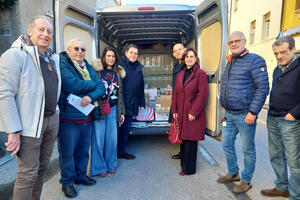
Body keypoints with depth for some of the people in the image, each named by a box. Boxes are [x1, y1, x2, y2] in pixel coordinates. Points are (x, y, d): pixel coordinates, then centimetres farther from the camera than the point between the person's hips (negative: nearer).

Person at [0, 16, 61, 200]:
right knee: (28, 174, 2)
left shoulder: (53, 58, 13)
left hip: (52, 121, 7)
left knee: (42, 168, 18)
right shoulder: (16, 55, -10)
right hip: (29, 124, -7)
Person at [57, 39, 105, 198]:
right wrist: (92, 84, -6)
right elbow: (74, 85, -24)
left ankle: (81, 176, 39)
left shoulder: (88, 67, 12)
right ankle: (67, 182, 28)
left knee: (83, 151, 19)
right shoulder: (62, 64, -9)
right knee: (67, 153, 8)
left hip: (87, 117, 6)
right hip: (68, 119, -6)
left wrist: (91, 97, -17)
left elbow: (101, 87, 4)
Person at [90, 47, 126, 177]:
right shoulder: (96, 70, 0)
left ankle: (110, 164, 25)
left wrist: (121, 112, 15)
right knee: (98, 138, 1)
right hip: (98, 108, -4)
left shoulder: (118, 73, 15)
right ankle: (99, 167, 17)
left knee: (112, 138, 7)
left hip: (113, 109, 4)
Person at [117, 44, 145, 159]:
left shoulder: (138, 67, 15)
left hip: (132, 104, 6)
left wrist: (142, 103, 14)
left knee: (126, 127, 14)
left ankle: (121, 151, 28)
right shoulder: (119, 64, -5)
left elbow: (141, 87, 17)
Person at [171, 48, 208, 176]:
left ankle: (189, 169, 17)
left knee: (190, 141, 1)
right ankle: (184, 165, 29)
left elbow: (203, 95, -11)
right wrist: (174, 110, 8)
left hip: (193, 115, -6)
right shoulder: (180, 75, 13)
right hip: (181, 114, 6)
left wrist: (194, 112, -14)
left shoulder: (200, 74, -6)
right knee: (183, 140, 13)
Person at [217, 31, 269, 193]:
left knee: (248, 150, 7)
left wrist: (253, 112, -19)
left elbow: (263, 88, -14)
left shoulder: (255, 60, -9)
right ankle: (233, 173, 36)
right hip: (228, 115, 8)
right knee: (227, 145, 16)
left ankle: (246, 181, 25)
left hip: (244, 115, -7)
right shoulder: (229, 62, 14)